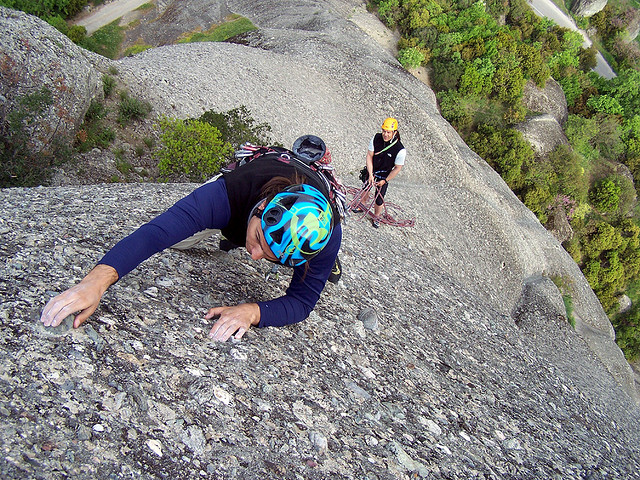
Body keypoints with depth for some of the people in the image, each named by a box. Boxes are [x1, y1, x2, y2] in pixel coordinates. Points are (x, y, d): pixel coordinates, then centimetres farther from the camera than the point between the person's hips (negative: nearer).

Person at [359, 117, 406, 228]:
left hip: (384, 175, -3)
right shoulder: (376, 138, -22)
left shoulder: (400, 150, -30)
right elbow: (369, 155, -14)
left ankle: (376, 217, 29)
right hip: (371, 170, 3)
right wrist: (370, 174, -17)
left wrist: (385, 180, -13)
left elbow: (398, 168, -18)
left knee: (379, 198, -1)